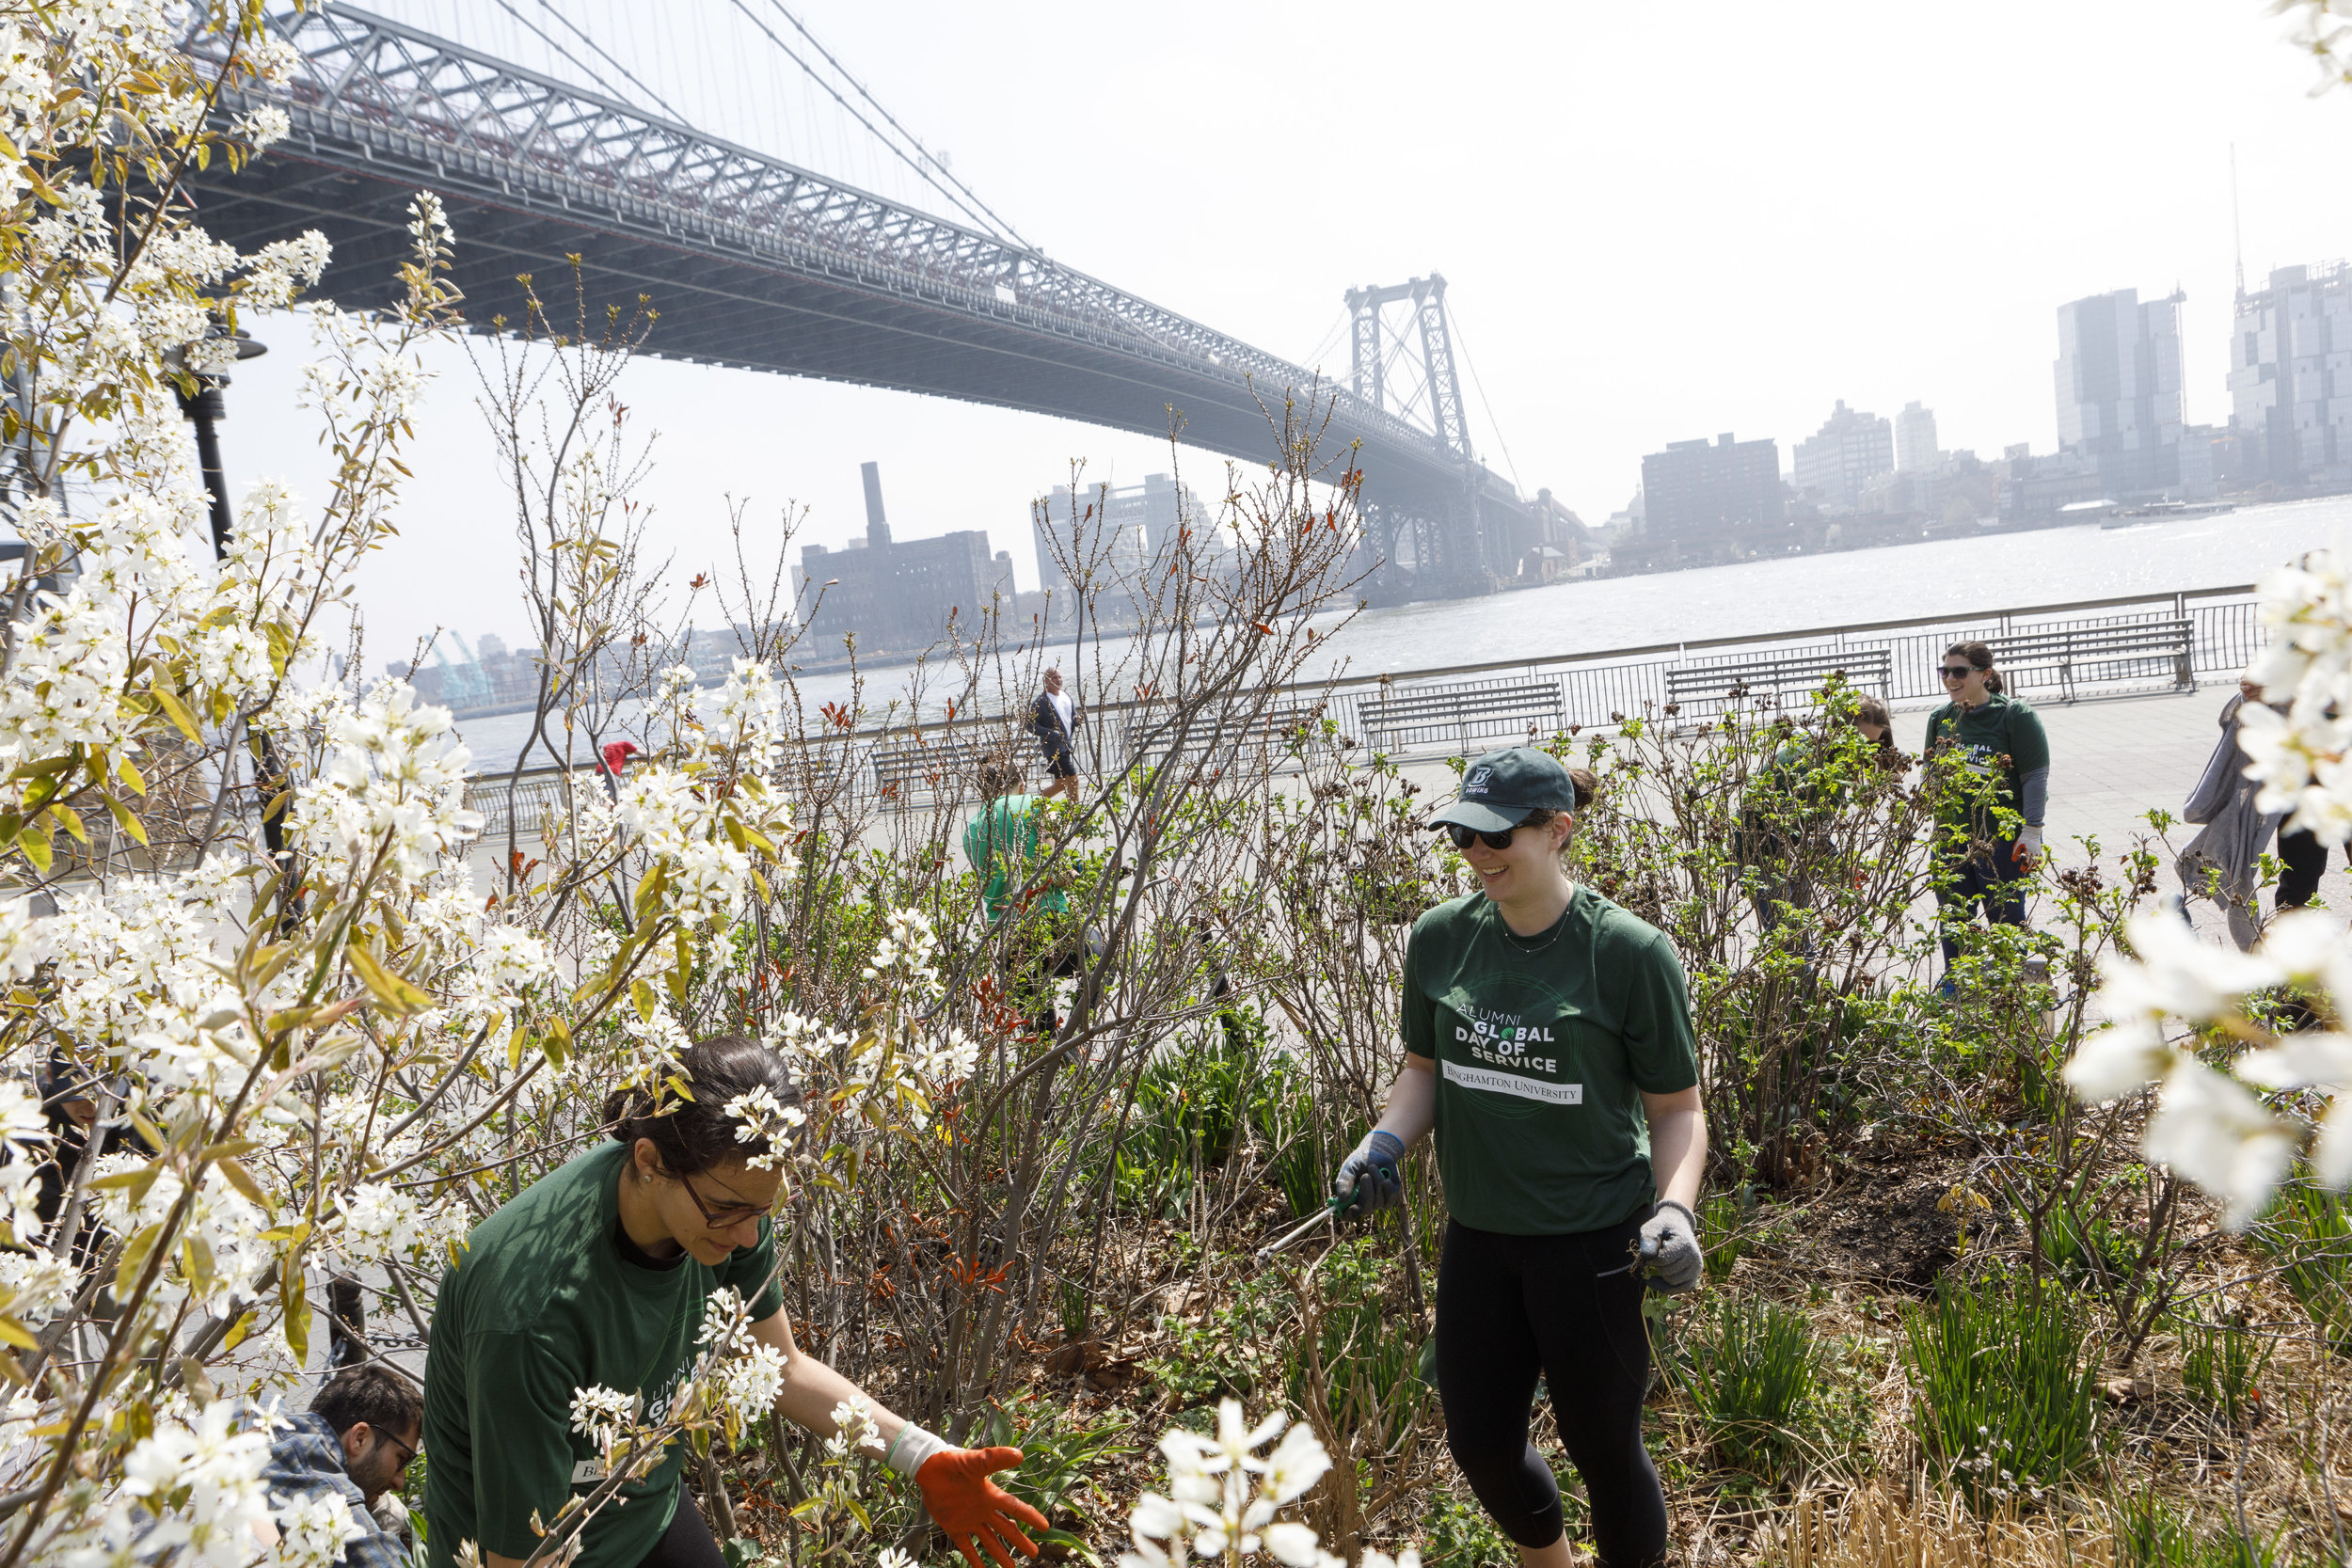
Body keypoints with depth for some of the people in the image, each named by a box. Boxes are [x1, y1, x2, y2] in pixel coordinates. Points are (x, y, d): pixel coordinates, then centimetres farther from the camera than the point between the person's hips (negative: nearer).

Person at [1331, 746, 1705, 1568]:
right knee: (1480, 1445, 18)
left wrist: (1674, 1208, -22)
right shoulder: (1441, 937, -2)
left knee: (1602, 1447, 12)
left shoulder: (1629, 952, -14)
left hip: (1589, 1243, -5)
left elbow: (1676, 1108, -6)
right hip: (1477, 1236, 5)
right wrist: (1386, 1140, -7)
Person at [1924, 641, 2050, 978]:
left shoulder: (2015, 715, -8)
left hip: (2002, 839, -5)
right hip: (1950, 839, 5)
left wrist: (2031, 832, -14)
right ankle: (1953, 983, 26)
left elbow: (2036, 777, -8)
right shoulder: (1940, 719, 8)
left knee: (2006, 919, 6)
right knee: (1953, 917, 10)